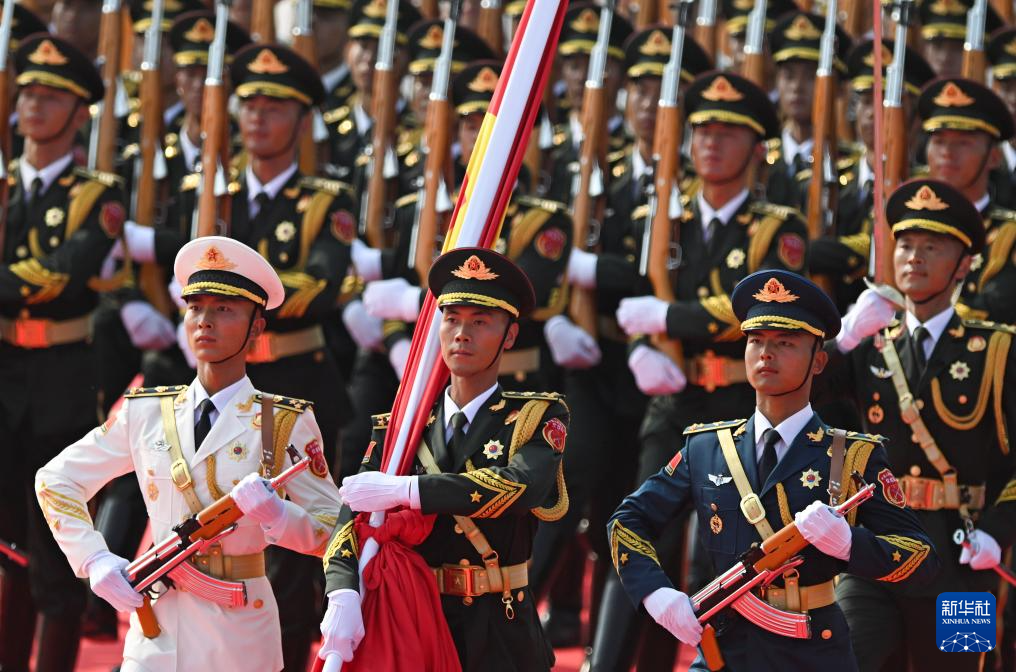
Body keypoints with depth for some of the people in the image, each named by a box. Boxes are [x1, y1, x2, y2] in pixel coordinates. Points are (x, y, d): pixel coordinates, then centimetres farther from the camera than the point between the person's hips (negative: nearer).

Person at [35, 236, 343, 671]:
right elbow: (55, 480, 14)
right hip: (157, 623, 2)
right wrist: (94, 560, 0)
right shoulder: (145, 414, 7)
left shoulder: (286, 423, 0)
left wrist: (274, 514, -22)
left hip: (240, 634, -2)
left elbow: (331, 529, -2)